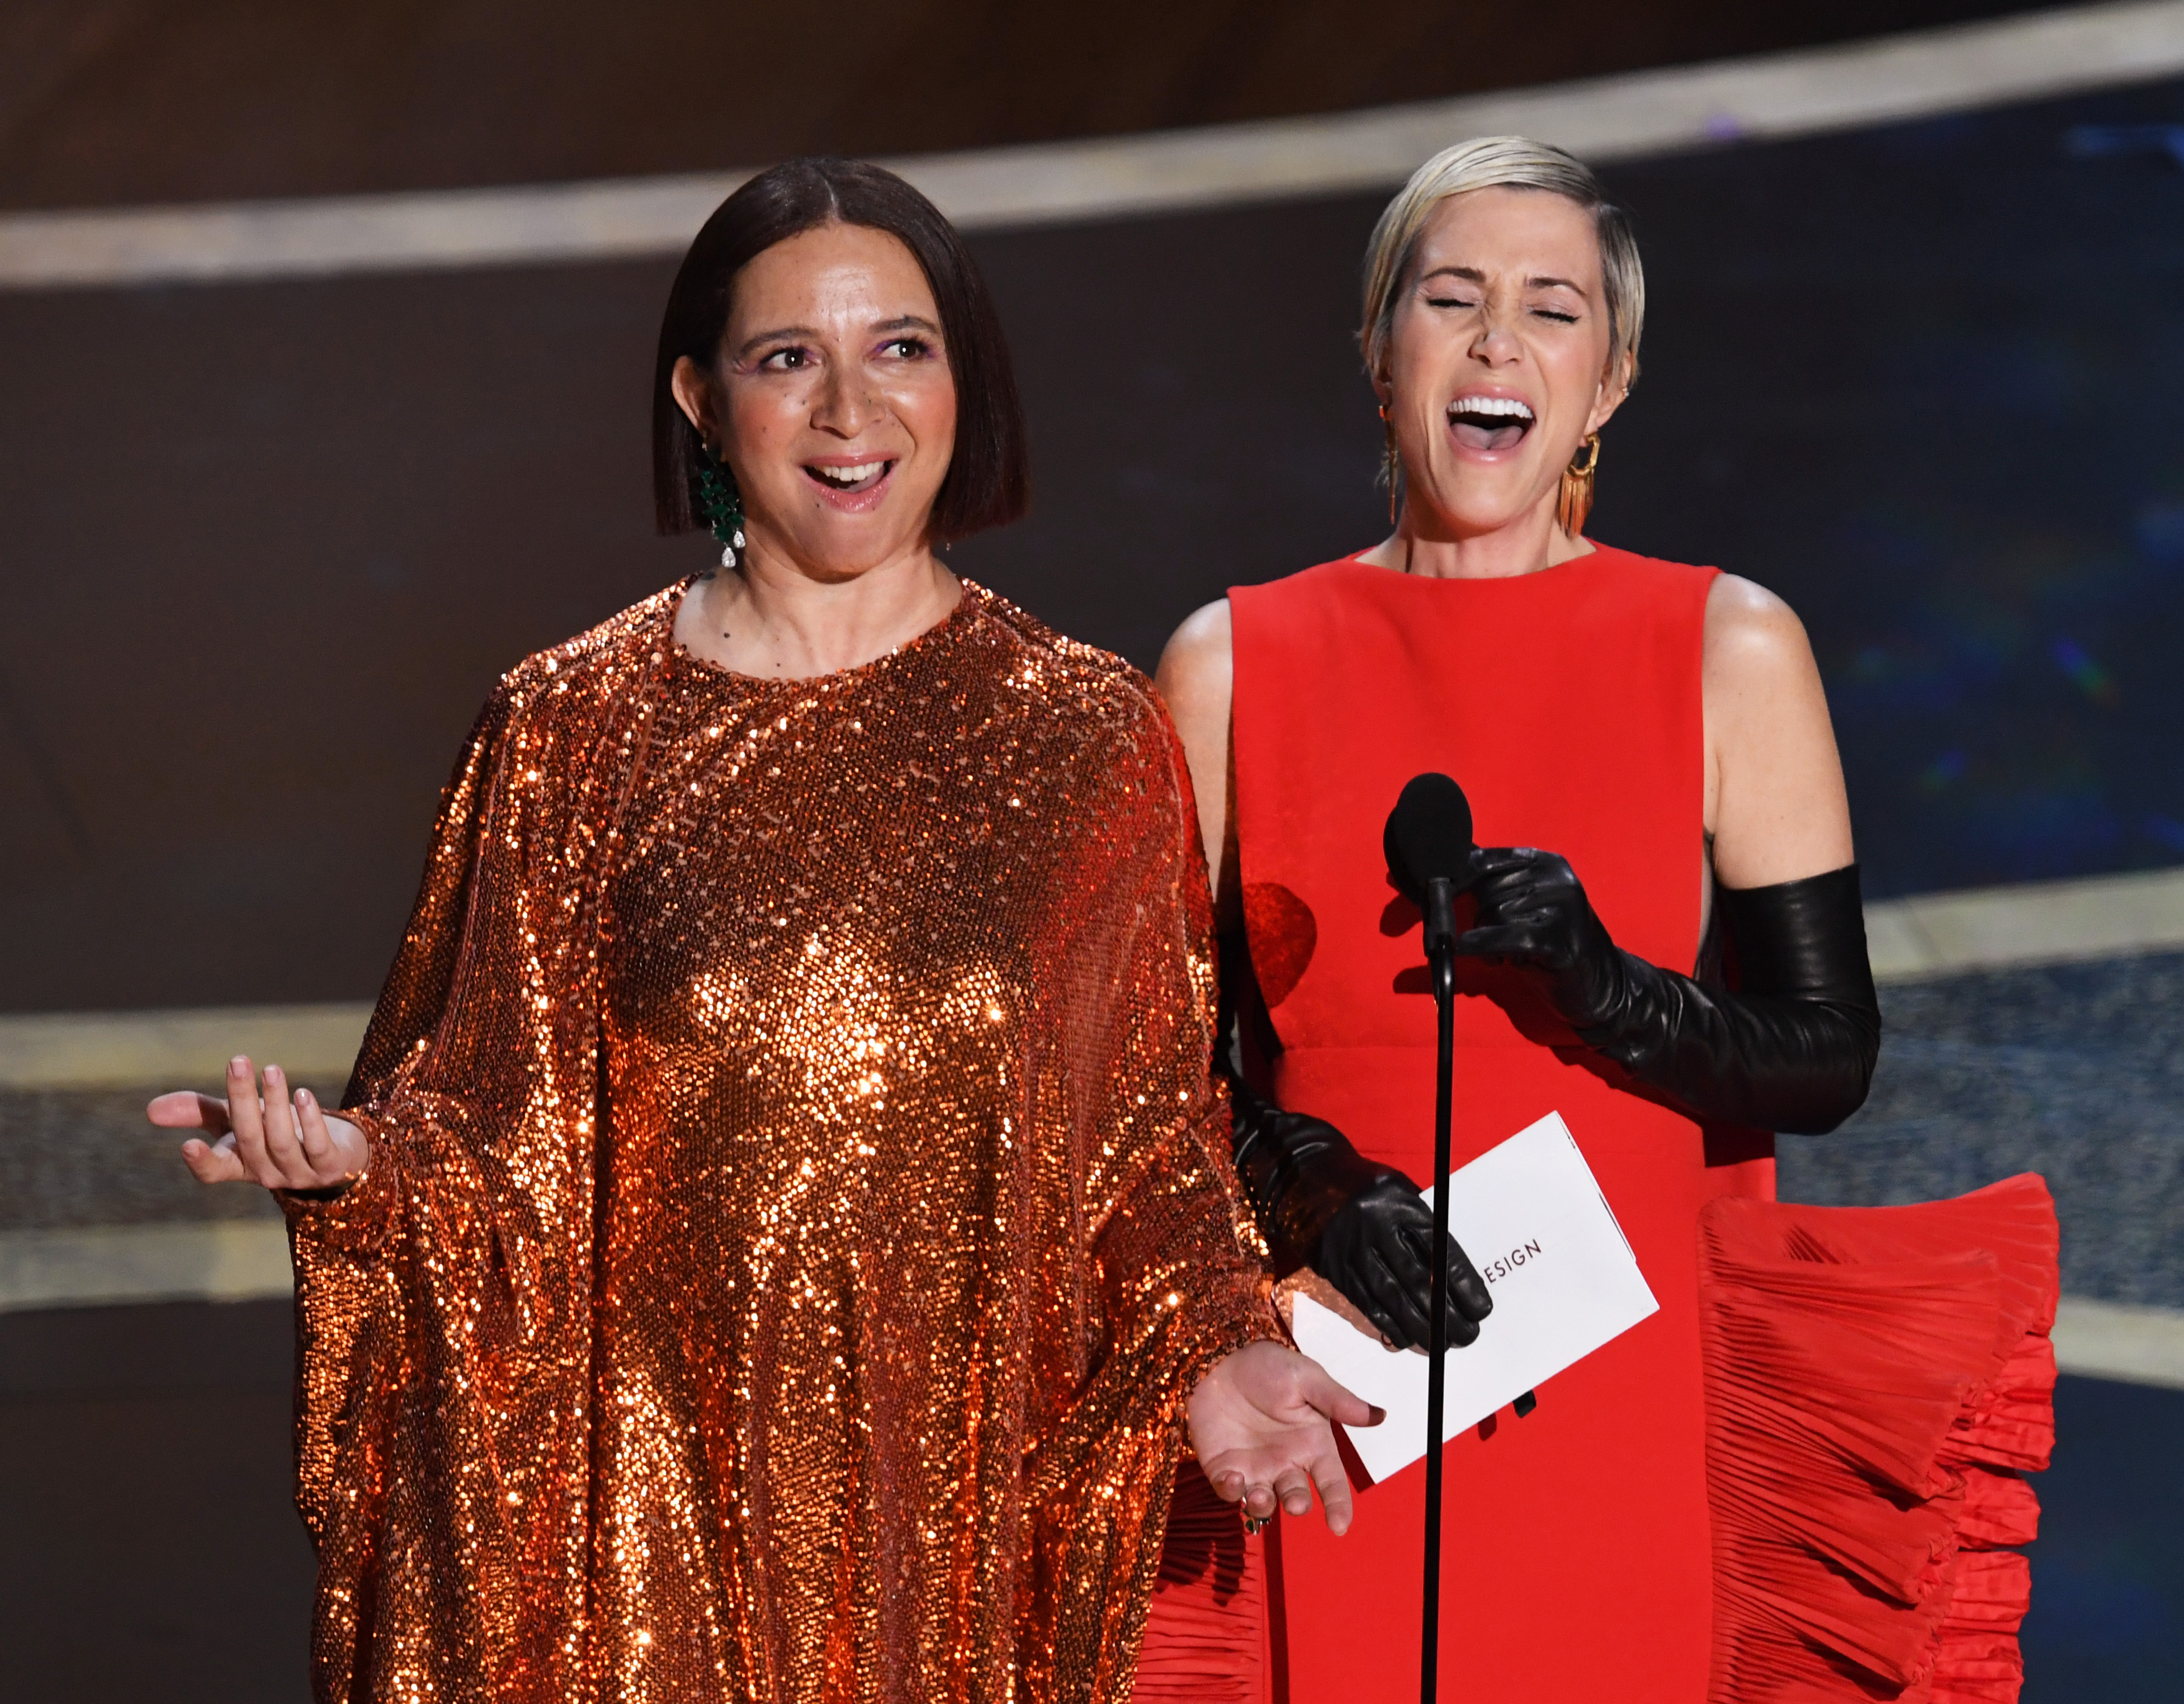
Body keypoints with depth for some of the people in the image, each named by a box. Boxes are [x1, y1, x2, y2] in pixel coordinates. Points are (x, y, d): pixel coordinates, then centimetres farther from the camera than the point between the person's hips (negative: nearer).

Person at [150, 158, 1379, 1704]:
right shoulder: (575, 727, 0)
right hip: (667, 1509, 0)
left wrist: (1210, 1350, -10)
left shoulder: (1090, 737, 2)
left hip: (981, 1499, 1)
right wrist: (356, 1157, -17)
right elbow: (505, 1130, 2)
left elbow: (1151, 1124, 5)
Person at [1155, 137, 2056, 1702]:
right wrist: (1315, 1192, -13)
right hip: (1341, 1410, 1)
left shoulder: (1730, 649, 3)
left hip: (1640, 1387, 0)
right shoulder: (1233, 665, 6)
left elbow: (1830, 1058, 0)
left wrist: (1604, 988, -17)